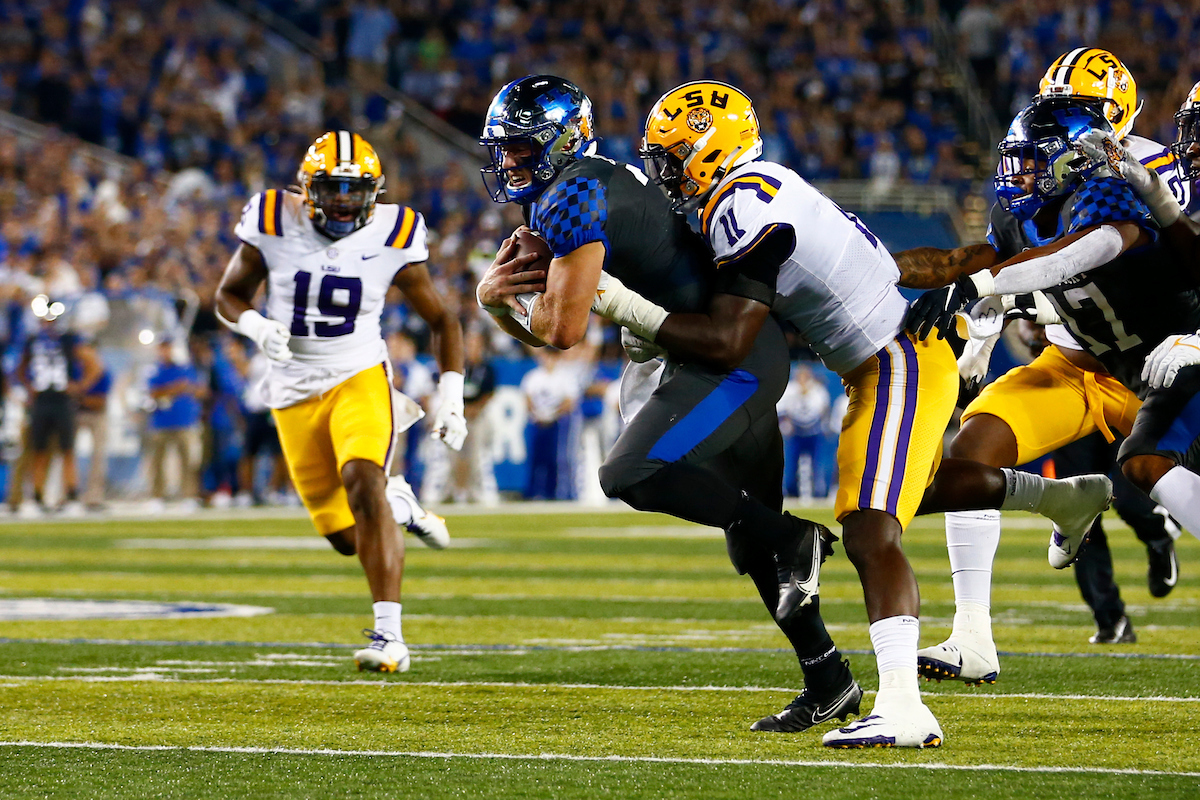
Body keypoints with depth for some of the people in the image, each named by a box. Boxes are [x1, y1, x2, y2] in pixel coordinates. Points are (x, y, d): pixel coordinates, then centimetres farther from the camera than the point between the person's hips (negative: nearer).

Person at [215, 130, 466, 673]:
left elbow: (441, 321, 4)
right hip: (296, 393, 2)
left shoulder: (390, 238, -7)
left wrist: (451, 397, -7)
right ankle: (398, 507, 40)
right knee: (348, 538, 2)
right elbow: (230, 295, 6)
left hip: (360, 378, -2)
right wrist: (256, 326, -17)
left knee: (362, 480, -30)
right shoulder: (274, 226, -7)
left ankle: (389, 635, -32)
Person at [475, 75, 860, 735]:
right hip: (733, 359, 11)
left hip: (732, 357, -11)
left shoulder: (574, 196, -15)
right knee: (752, 544, 15)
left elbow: (563, 329, -21)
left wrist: (520, 296, 0)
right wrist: (494, 296, 2)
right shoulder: (556, 202, 17)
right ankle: (829, 682, 23)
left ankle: (790, 537, -14)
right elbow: (540, 333, 23)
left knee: (630, 475, -26)